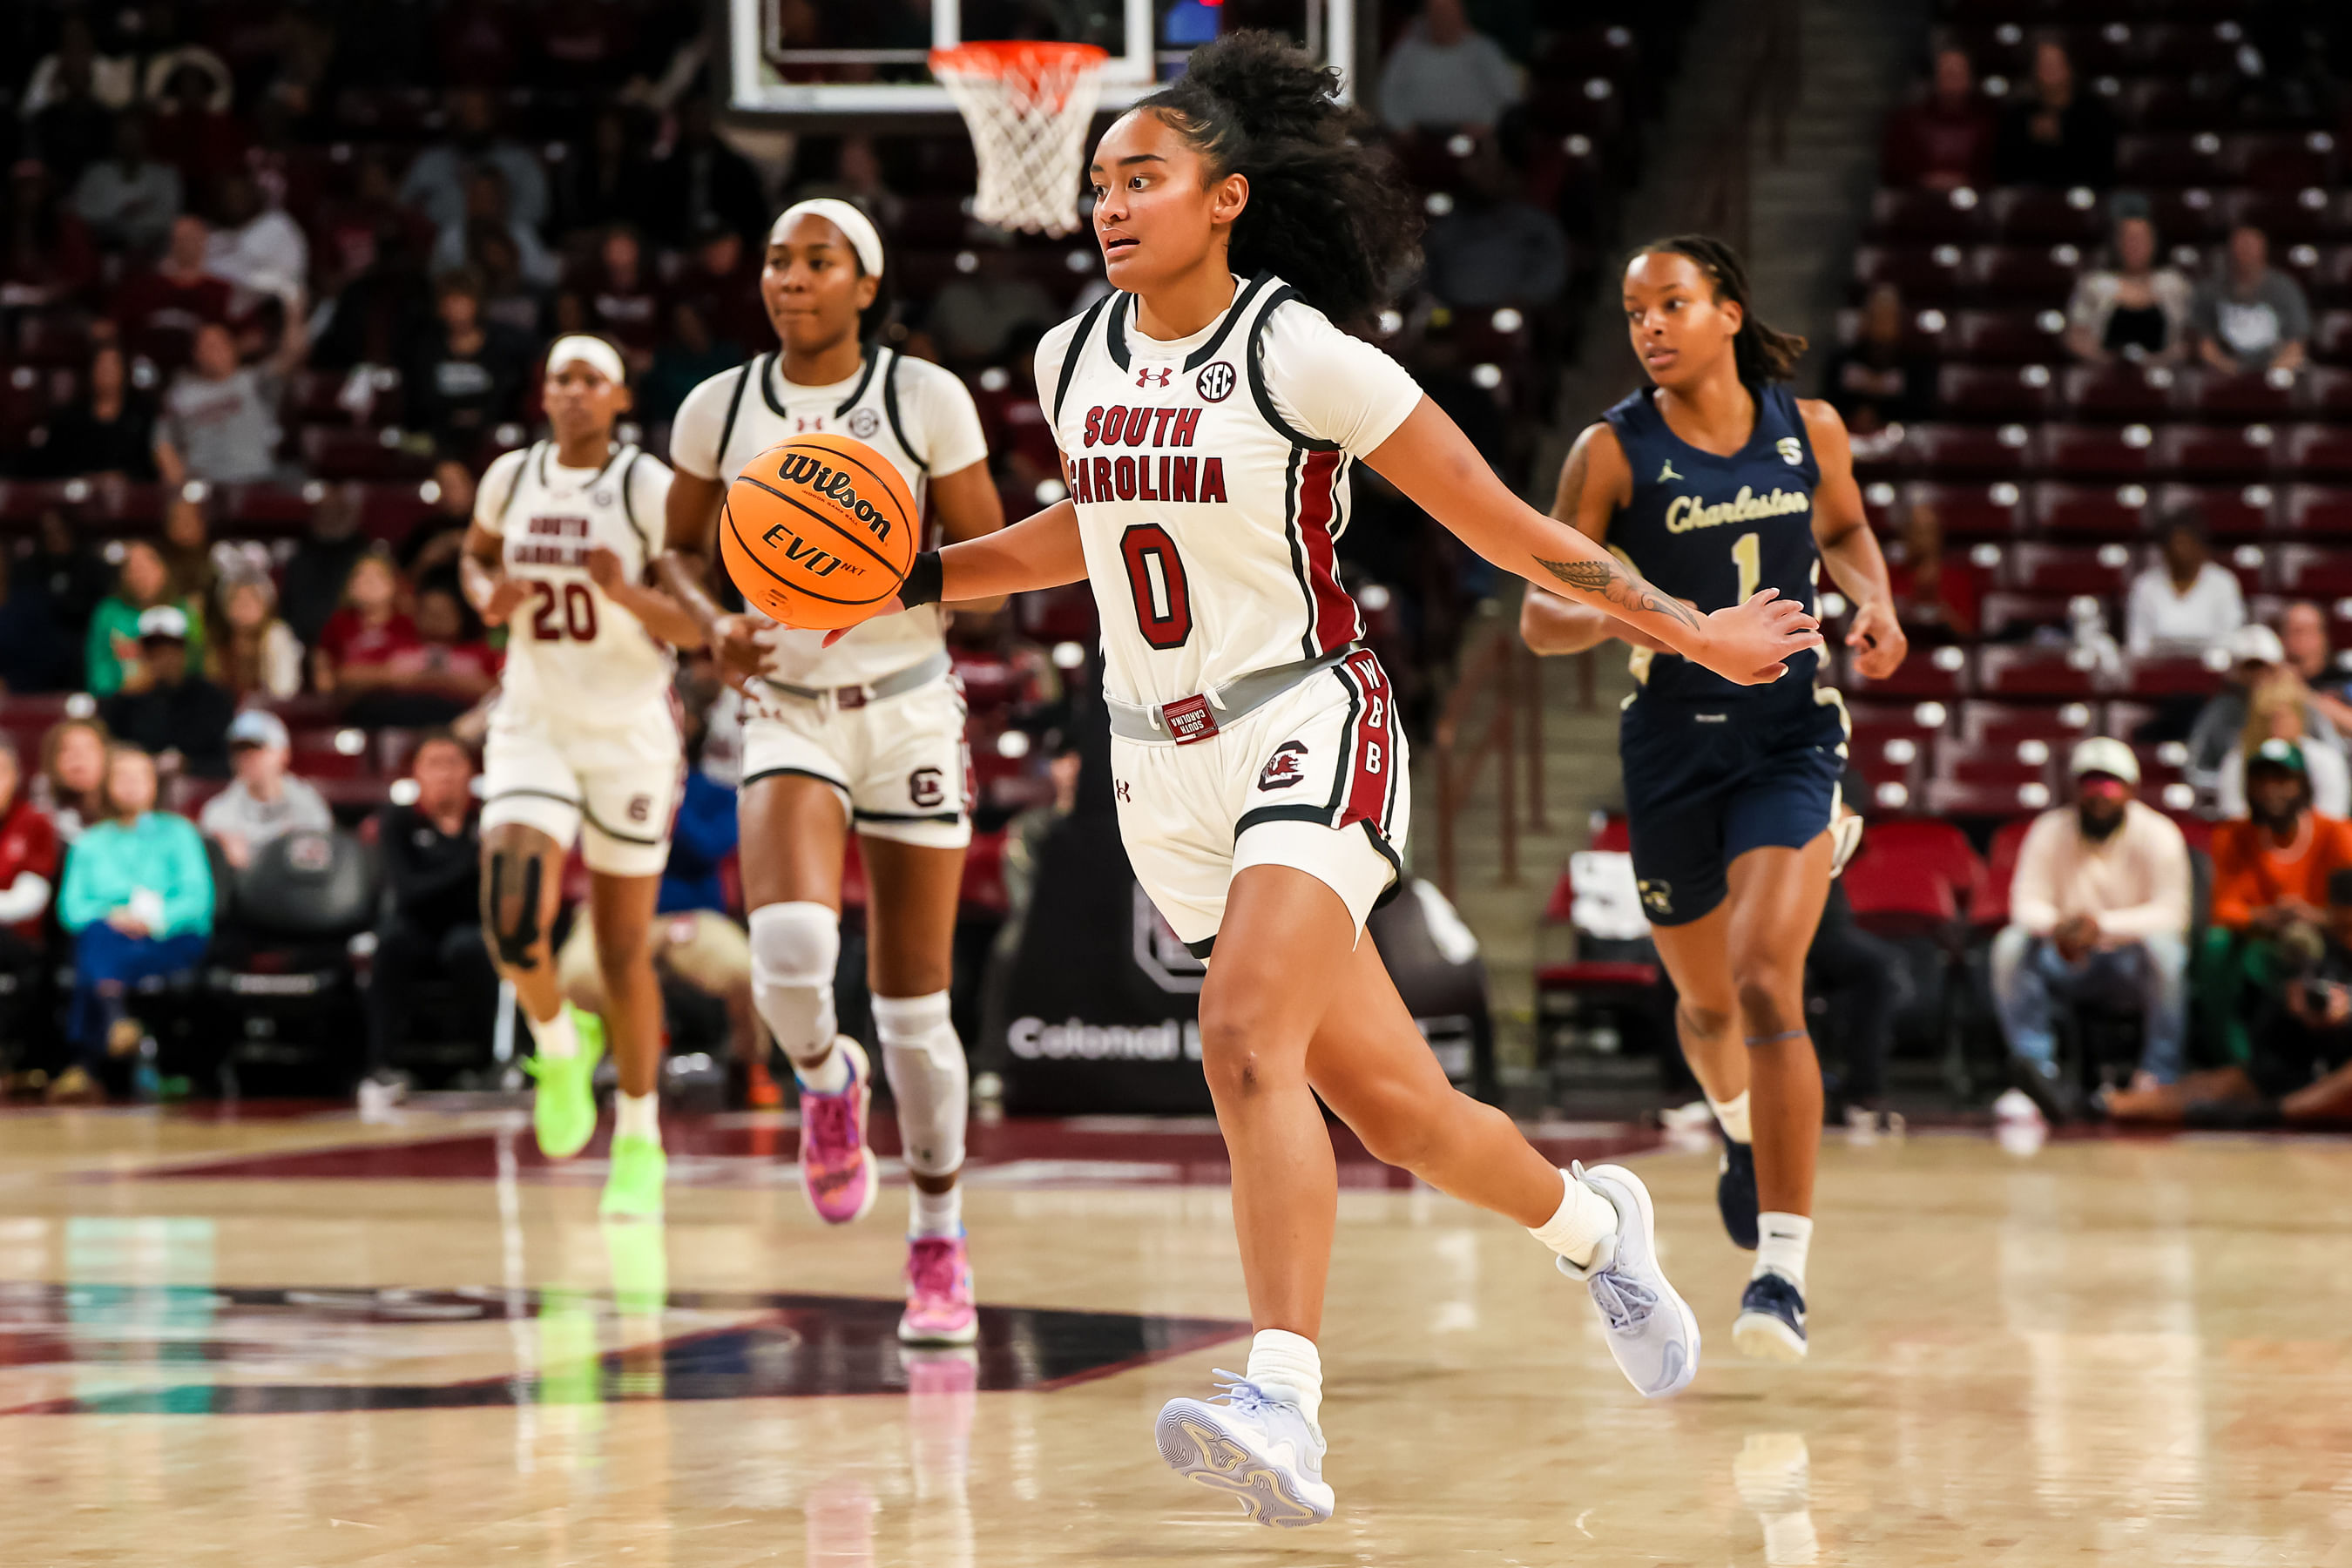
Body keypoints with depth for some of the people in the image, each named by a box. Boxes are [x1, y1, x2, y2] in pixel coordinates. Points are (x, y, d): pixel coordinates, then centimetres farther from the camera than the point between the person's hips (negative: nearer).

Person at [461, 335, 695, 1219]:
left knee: (623, 949, 4)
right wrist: (489, 596, -1)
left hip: (630, 733, -2)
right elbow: (476, 556, 22)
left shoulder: (650, 489, -11)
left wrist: (629, 593, -30)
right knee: (513, 920, -18)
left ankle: (639, 1142, 21)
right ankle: (560, 1045, 14)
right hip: (534, 726, 2)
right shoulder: (511, 478, 1)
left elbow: (698, 627, -11)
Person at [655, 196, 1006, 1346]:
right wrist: (714, 625, -7)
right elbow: (680, 549, 14)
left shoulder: (924, 399, -5)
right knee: (790, 948, -25)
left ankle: (939, 1250, 18)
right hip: (787, 710, 1)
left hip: (909, 710, -1)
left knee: (913, 1002, 2)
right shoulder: (718, 411, 1)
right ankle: (824, 1081, 10)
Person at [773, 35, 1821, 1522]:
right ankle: (1593, 1224, 41)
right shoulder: (1073, 359, 5)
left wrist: (1694, 631, -3)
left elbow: (1499, 520, -7)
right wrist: (919, 577, 13)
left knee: (1248, 1041, -28)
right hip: (1166, 768, 6)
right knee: (1391, 1102, 13)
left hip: (1307, 726, -6)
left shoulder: (1301, 355, -13)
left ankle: (1285, 1408, -36)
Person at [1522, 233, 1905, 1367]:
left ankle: (1782, 1267, -22)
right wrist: (1619, 617, -29)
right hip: (1671, 742, 1)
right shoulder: (1613, 452, -8)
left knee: (1767, 986, -18)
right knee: (1705, 999, 17)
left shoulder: (1809, 430, -2)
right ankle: (1743, 1126, 55)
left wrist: (1875, 603, -1)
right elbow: (1541, 614, -9)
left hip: (1790, 733, -1)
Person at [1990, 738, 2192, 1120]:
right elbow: (2026, 903, -8)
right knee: (2011, 944, -26)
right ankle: (2040, 1069, -33)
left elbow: (2171, 913, -19)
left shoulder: (2157, 834, -8)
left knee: (2163, 947, -36)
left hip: (2130, 962, -2)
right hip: (2067, 965, 2)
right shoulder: (2049, 831, -1)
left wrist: (2103, 925, -36)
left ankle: (2159, 1079, -31)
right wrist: (2057, 927, -33)